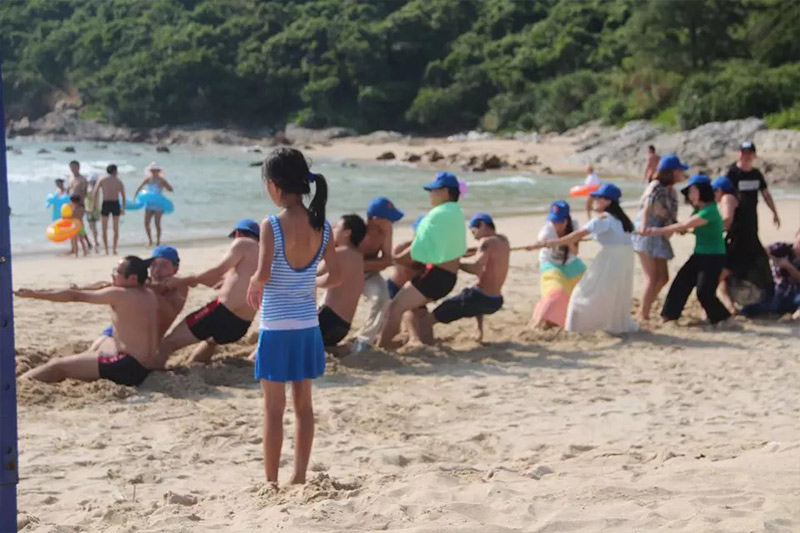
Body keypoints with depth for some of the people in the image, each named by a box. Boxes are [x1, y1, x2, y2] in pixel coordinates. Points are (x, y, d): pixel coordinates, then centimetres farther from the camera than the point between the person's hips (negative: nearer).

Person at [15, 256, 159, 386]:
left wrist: (35, 294, 1)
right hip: (146, 369, 9)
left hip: (130, 368, -9)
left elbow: (75, 296, -6)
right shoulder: (150, 295, 11)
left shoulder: (118, 295, -11)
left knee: (58, 365, 0)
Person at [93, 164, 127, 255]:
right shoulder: (119, 181, 8)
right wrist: (123, 208, 12)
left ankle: (106, 249, 3)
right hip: (116, 204, 1)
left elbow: (96, 192, -6)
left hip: (106, 204, -1)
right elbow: (123, 196, 5)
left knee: (104, 229, 10)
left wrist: (94, 206, -4)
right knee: (116, 229, 13)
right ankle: (115, 249, 7)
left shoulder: (102, 180, 4)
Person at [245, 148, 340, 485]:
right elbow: (335, 277, 2)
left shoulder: (272, 225, -16)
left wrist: (253, 286, -3)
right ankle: (299, 478, 19)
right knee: (303, 404, 13)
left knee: (274, 407, 4)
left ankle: (271, 483, 11)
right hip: (308, 325, 5)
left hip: (276, 326, -5)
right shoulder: (321, 225, 0)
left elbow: (263, 274, -24)